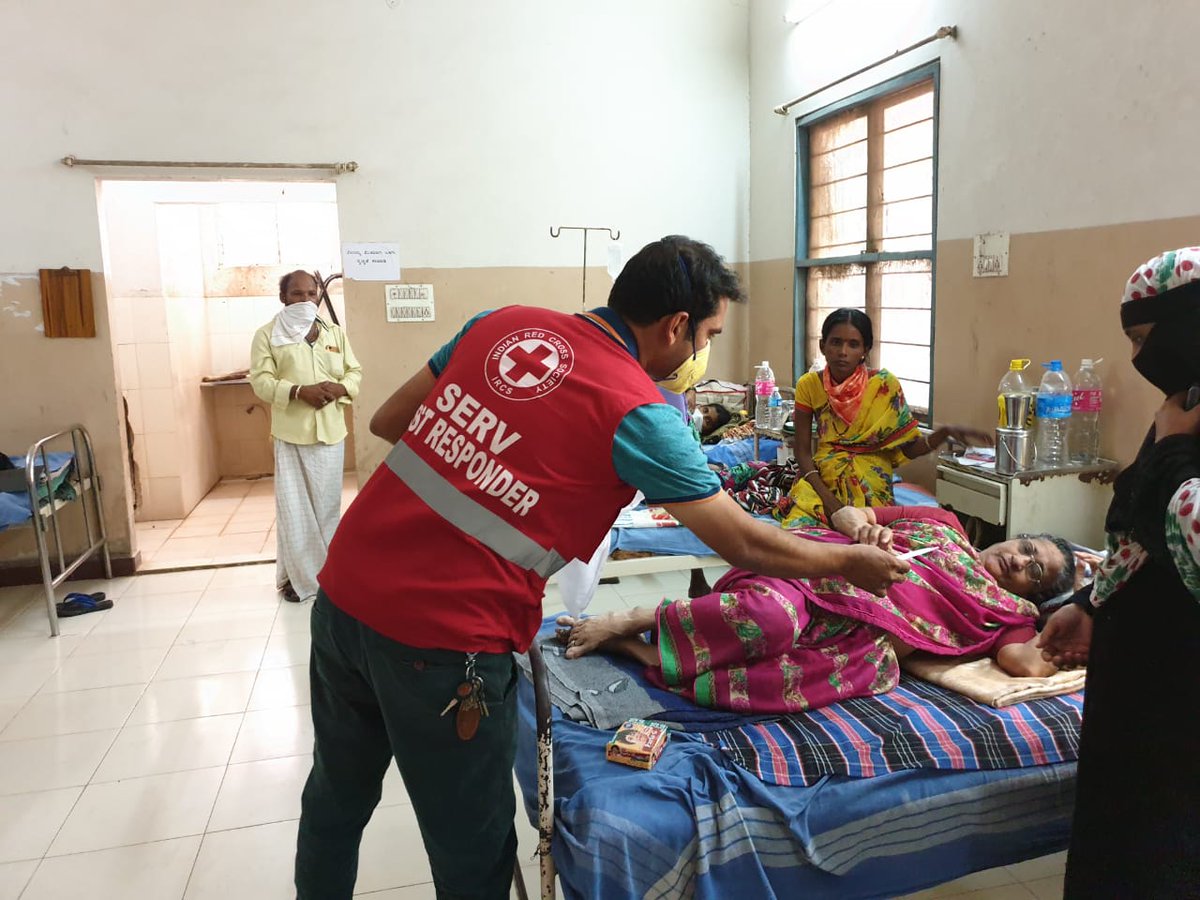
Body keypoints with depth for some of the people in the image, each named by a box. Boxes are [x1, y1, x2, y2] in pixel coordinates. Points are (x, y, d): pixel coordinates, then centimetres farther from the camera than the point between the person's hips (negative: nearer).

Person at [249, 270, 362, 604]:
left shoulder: (336, 333, 11)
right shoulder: (267, 335, 1)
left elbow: (355, 371, 11)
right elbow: (261, 381, -7)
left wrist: (340, 388, -11)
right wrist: (299, 391, -22)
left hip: (330, 432, 3)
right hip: (291, 433, -3)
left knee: (328, 503, 10)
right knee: (294, 507, -1)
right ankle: (297, 575, 11)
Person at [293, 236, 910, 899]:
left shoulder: (502, 321, 5)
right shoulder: (637, 414, -11)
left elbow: (386, 421, 12)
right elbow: (747, 545, -3)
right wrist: (851, 563, 13)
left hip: (343, 589, 7)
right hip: (438, 639, -6)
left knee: (336, 800, 28)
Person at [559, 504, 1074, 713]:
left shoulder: (1007, 612, 22)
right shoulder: (942, 524, 25)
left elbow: (1025, 661, 0)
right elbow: (849, 513, 20)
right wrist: (863, 527, 1)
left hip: (864, 637, 0)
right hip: (814, 573, 0)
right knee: (770, 620, -37)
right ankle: (623, 622, -21)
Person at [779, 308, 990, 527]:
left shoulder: (884, 385, -5)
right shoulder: (809, 385, -1)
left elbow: (909, 447, 0)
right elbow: (803, 451, -2)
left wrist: (946, 432, -20)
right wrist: (827, 498, -17)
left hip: (870, 485, -1)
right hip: (821, 478, 1)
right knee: (799, 524, -28)